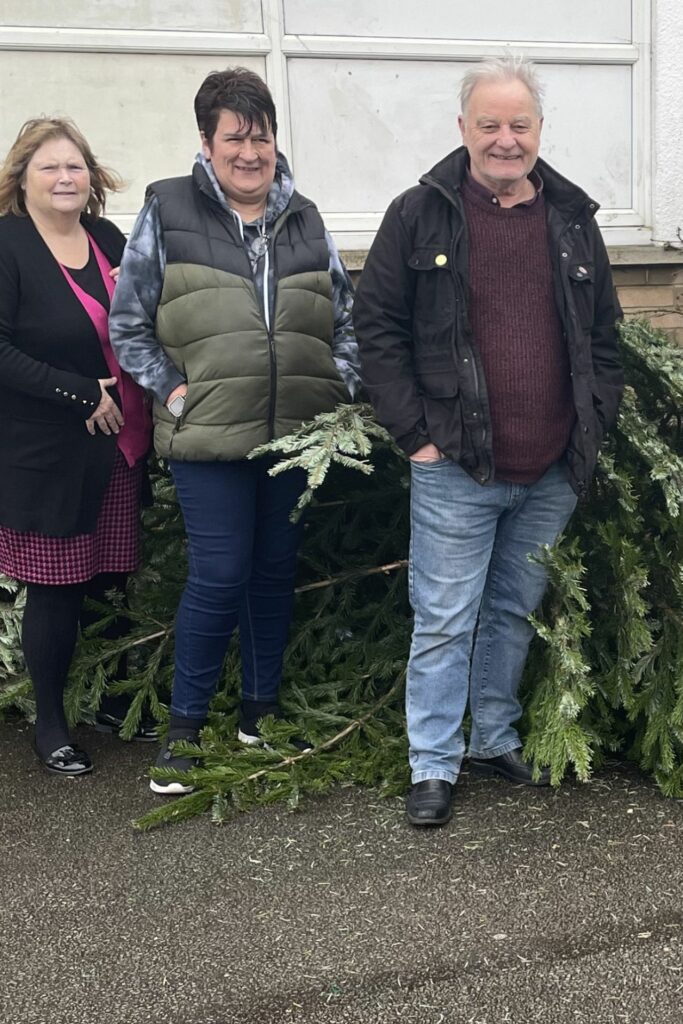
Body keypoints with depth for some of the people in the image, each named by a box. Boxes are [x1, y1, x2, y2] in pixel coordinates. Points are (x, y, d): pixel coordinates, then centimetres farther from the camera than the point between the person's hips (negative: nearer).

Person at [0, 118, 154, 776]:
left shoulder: (108, 239, 9)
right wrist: (82, 393, -17)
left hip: (119, 448, 5)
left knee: (112, 583, 13)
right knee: (55, 590, 3)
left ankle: (113, 701, 30)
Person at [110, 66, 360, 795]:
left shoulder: (304, 221, 11)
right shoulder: (168, 216, -1)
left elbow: (343, 320, 17)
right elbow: (127, 324, 2)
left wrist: (340, 389, 4)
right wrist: (172, 391, -8)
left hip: (297, 434, 4)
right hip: (210, 437, -4)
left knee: (276, 571, 12)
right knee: (219, 576, -6)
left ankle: (261, 709, 29)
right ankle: (184, 725, 12)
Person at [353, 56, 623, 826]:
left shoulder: (573, 218, 8)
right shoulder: (420, 215, -4)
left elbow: (603, 335, 15)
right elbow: (377, 327, -3)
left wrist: (595, 424, 6)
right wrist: (413, 432, -8)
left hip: (552, 473, 4)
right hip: (455, 468, -4)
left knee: (515, 612, 16)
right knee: (444, 620, 2)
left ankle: (495, 740, 33)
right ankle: (432, 766, 15)